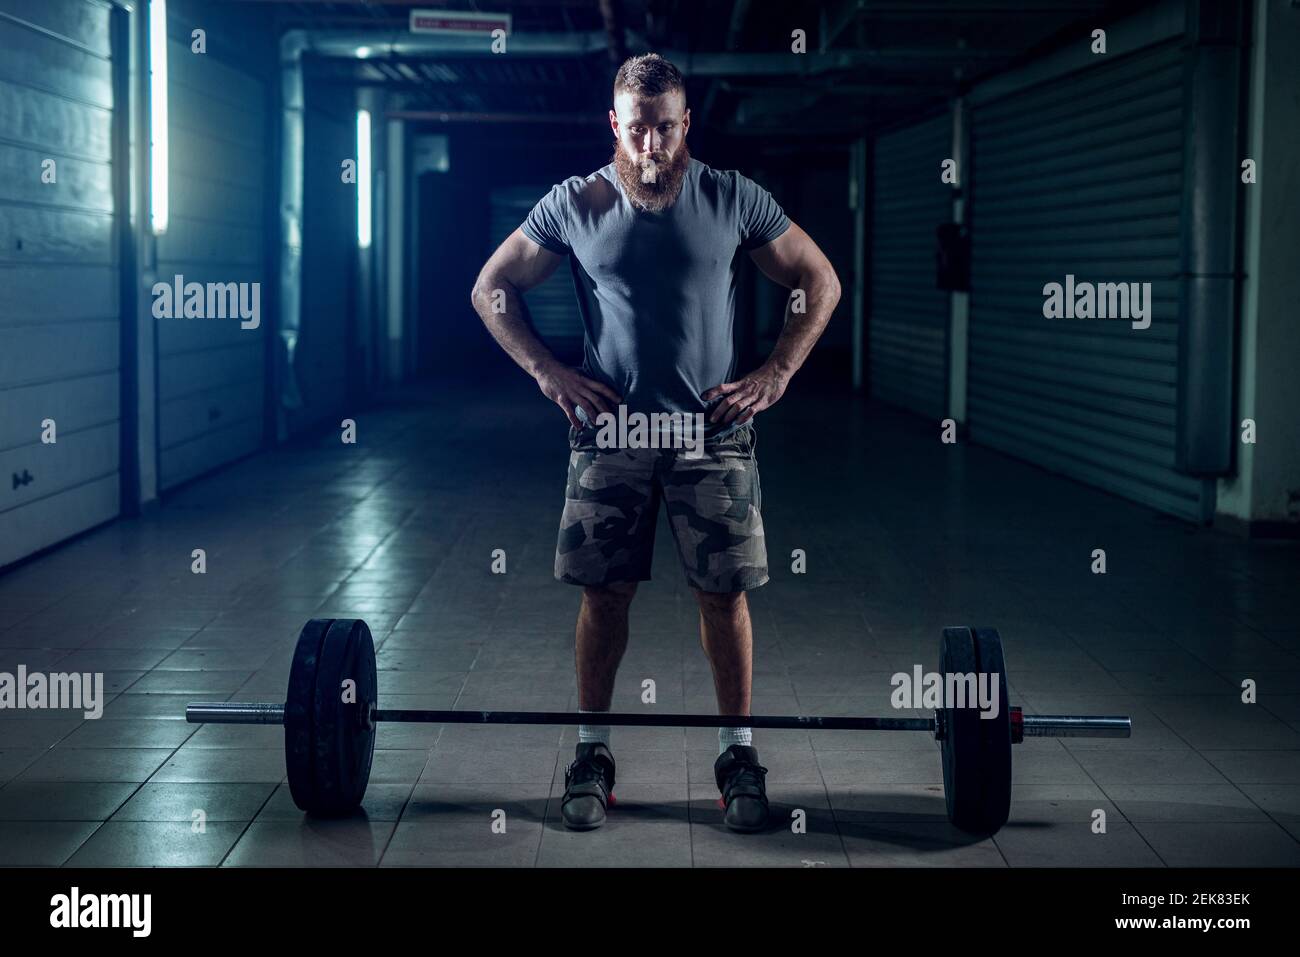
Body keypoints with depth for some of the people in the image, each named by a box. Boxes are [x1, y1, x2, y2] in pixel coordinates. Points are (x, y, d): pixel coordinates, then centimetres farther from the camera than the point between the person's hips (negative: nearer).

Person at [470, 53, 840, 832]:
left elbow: (820, 283, 8)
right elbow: (493, 288, 8)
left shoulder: (733, 200, 0)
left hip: (712, 432, 0)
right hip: (610, 431, 0)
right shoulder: (574, 205, 0)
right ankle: (593, 755, 15)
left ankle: (739, 755, 13)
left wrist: (775, 376, -1)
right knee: (604, 593, 2)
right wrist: (549, 373, -2)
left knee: (725, 592, 0)